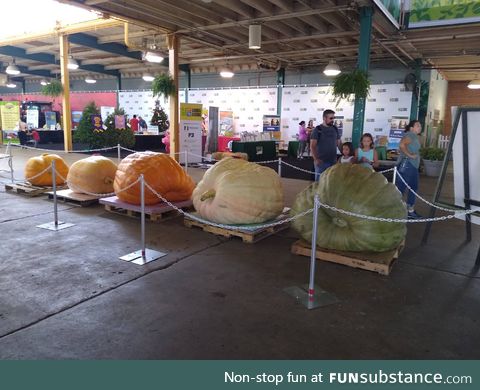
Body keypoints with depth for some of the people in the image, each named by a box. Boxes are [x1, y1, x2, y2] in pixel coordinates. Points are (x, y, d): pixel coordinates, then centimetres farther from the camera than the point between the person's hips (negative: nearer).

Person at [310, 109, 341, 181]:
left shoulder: (335, 129, 9)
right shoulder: (317, 129, -5)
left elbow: (339, 144, 14)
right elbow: (312, 146, -10)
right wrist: (316, 159, -21)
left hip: (333, 161, 5)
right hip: (321, 161, -4)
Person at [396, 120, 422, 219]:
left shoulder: (415, 136, 18)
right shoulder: (410, 135, -12)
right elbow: (402, 144, -31)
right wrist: (409, 155, -24)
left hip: (413, 166, 11)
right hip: (406, 164, -10)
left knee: (413, 188, 13)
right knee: (400, 188, -8)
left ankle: (410, 211, 21)